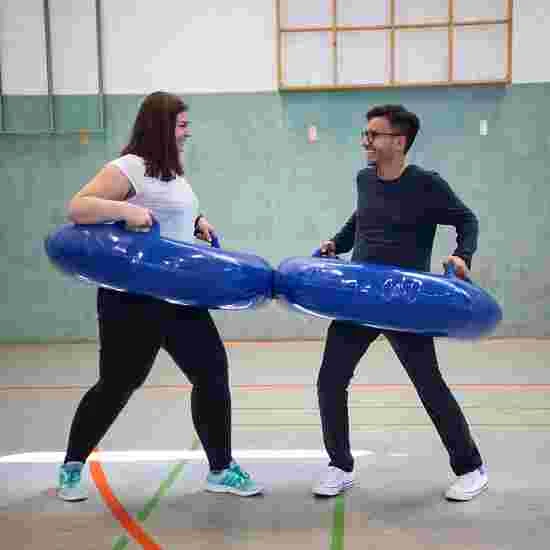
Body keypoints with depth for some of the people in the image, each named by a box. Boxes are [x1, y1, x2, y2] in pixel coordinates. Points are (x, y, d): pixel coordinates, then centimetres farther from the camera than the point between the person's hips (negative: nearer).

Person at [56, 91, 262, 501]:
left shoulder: (172, 173, 14)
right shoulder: (128, 168, -13)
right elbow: (77, 208, -19)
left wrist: (197, 223, 8)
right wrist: (126, 209, -31)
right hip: (132, 301, -8)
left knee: (212, 373, 5)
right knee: (116, 385, 3)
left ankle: (221, 469, 18)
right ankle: (72, 466, 26)